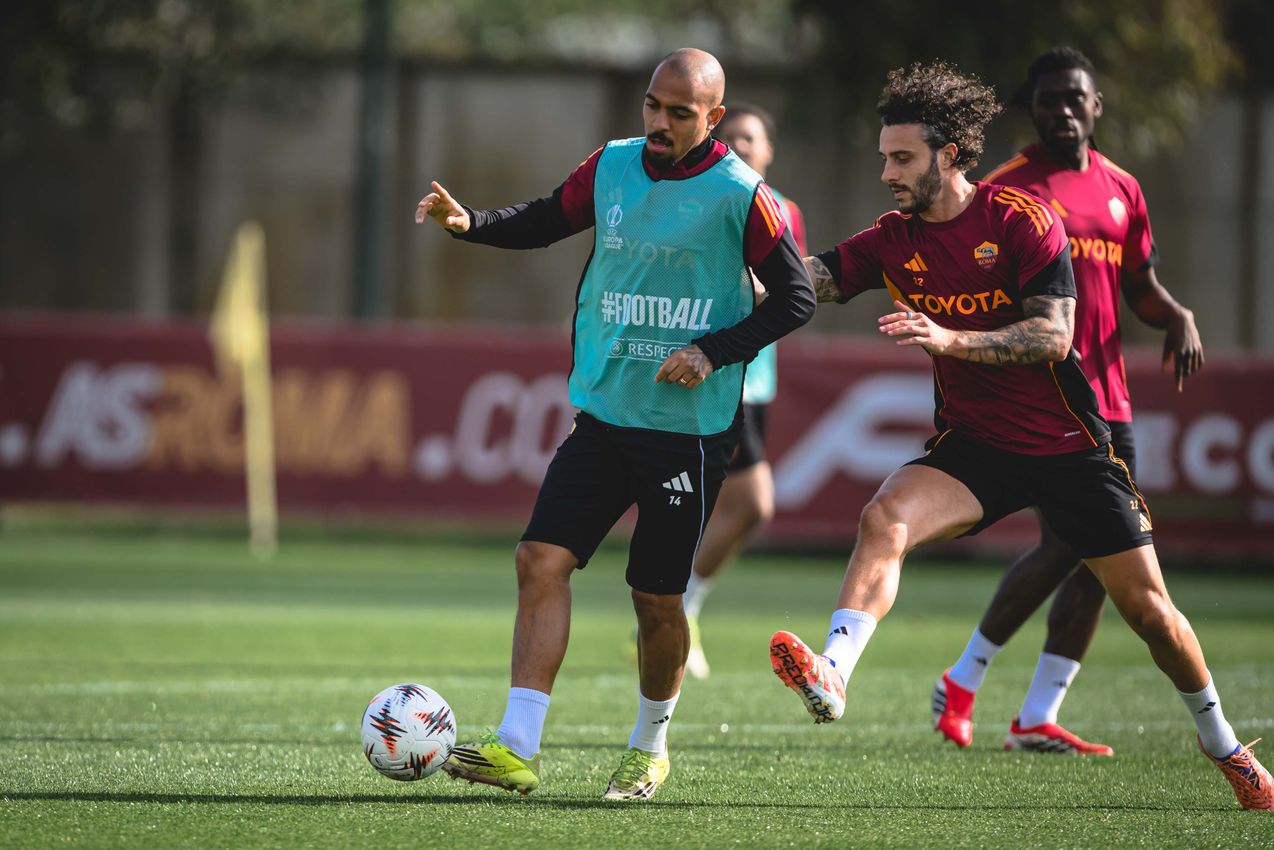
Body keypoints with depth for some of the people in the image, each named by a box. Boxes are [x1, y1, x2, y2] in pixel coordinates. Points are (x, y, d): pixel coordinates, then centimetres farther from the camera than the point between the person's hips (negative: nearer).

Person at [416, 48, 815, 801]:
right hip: (604, 415, 4)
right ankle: (518, 749, -11)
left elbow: (797, 298, -5)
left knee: (656, 597, 2)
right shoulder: (612, 167, 5)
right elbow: (546, 221, 18)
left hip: (691, 427, -4)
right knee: (542, 559, -10)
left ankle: (650, 749, 27)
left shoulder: (740, 196, -10)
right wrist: (469, 223, -1)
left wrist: (713, 352, -16)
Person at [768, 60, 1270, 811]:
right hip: (973, 445, 3)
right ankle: (831, 675, -42)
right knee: (884, 520, -29)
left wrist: (950, 339, -32)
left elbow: (1053, 335, -20)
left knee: (1147, 607, 3)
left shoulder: (1021, 220, -13)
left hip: (1067, 443, -3)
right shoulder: (893, 241, 0)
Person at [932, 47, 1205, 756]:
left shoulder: (1122, 190, 14)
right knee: (1069, 544, -16)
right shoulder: (1007, 190, -4)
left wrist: (1179, 318, 0)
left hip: (1107, 398, 7)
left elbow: (1141, 287, 20)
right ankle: (964, 681, 2)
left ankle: (1038, 718, 8)